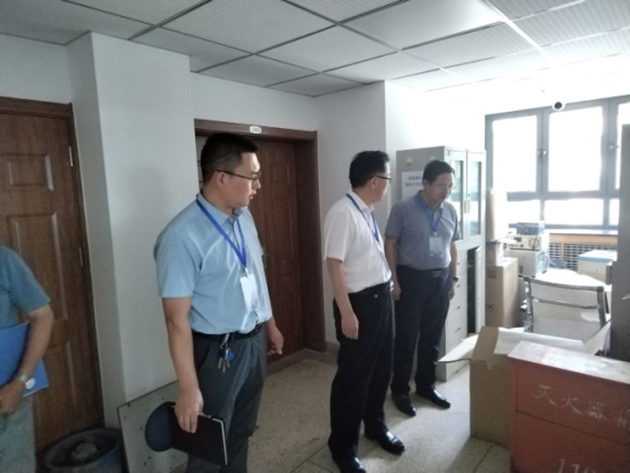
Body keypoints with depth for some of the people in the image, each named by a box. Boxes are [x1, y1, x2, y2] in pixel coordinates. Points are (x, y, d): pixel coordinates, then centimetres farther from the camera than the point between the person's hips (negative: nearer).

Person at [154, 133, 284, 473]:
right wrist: (189, 389, -21)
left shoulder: (244, 217, 1)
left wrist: (271, 326, 18)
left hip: (255, 342, 7)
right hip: (218, 352, -6)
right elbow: (177, 319, -23)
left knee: (240, 434, 25)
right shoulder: (183, 236, -24)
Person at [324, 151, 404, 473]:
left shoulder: (367, 211, 9)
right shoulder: (342, 213, -20)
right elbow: (334, 264, -24)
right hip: (359, 302, -9)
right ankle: (343, 446, 26)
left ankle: (376, 425, 45)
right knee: (353, 375, 5)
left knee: (381, 368, 22)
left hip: (382, 298, 9)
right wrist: (346, 312, -24)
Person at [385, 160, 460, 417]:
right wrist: (394, 280, -12)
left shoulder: (450, 211, 5)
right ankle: (400, 390, 18)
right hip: (411, 278, -5)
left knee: (432, 337, 13)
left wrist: (453, 278, 12)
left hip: (441, 279, 5)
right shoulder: (403, 209, -11)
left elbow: (452, 246, 14)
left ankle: (426, 386, 30)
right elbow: (390, 244, -9)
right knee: (406, 337, 3)